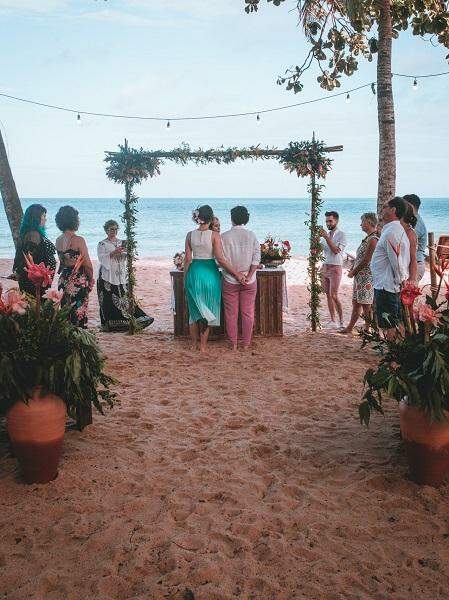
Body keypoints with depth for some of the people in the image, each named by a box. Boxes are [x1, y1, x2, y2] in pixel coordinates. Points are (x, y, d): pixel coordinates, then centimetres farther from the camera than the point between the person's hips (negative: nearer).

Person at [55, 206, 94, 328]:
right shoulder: (78, 240, -16)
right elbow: (87, 264, -13)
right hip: (79, 282, -6)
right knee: (79, 312, 2)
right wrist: (91, 279, 1)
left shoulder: (58, 241, 4)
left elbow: (61, 262, 11)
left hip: (64, 280, 6)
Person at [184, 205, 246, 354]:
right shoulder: (214, 235, -9)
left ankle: (194, 344, 25)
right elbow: (220, 259, -15)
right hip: (210, 273, -3)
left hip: (194, 272, 3)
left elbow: (188, 259, 2)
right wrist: (236, 273, -9)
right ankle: (203, 346, 13)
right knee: (208, 310, 9)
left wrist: (185, 278, 12)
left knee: (195, 310, 16)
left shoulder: (190, 235, 0)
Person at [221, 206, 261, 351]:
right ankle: (246, 344, 14)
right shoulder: (251, 235, -2)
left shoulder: (224, 236, -6)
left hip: (230, 280, -1)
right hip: (249, 281, 1)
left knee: (231, 313, 8)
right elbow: (256, 258, -8)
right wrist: (248, 276, -8)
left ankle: (233, 344, 13)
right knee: (247, 313, 9)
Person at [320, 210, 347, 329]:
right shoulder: (327, 234, 14)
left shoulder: (341, 235, -6)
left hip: (335, 267, -7)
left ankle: (341, 321, -2)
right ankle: (333, 320, 11)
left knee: (334, 296, -11)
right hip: (325, 266, 7)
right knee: (328, 295, 6)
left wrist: (326, 237, -22)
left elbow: (336, 250, -20)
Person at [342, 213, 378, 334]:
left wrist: (353, 272, -9)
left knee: (366, 306, -4)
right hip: (359, 276, 10)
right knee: (356, 303, 15)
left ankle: (367, 329, 4)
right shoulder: (367, 239, 15)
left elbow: (366, 261, -19)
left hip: (367, 277, -10)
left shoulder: (373, 240, -16)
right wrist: (352, 269, 6)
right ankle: (349, 328, 24)